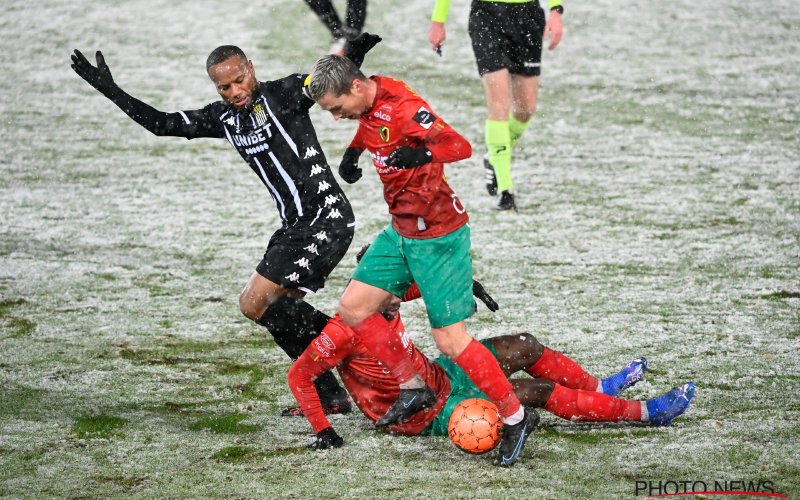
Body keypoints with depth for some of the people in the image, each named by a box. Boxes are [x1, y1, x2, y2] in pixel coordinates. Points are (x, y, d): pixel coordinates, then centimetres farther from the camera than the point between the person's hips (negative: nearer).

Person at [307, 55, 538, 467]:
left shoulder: (403, 108, -25)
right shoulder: (369, 101, 2)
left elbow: (460, 146, -36)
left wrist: (423, 154, -55)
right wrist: (354, 151, 10)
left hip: (437, 237, -9)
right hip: (401, 232, 9)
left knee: (450, 341, -7)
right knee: (353, 308, 8)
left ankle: (516, 417, 6)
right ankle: (413, 389, 18)